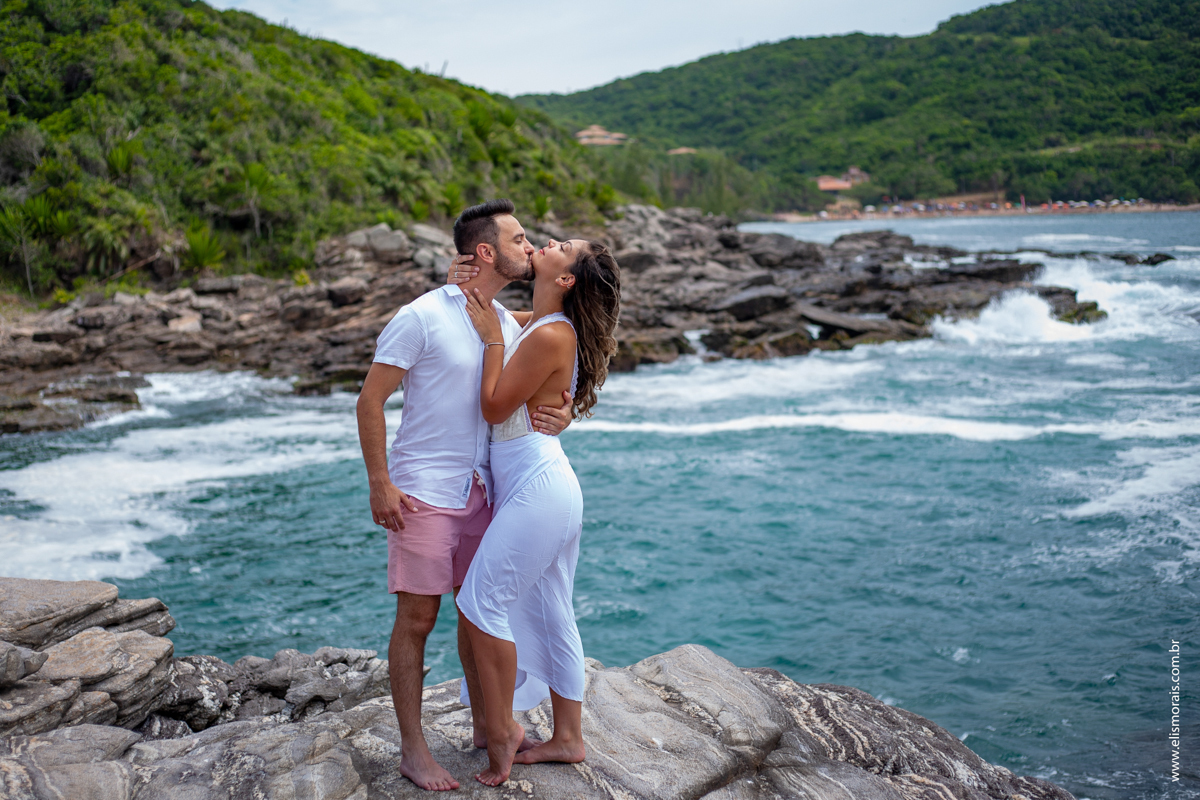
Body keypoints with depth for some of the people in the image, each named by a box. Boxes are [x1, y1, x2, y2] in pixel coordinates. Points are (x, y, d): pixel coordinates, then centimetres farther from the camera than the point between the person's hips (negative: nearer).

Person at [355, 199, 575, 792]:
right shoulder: (422, 317, -12)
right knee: (416, 619, 1)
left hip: (481, 492, 7)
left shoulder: (509, 325, 8)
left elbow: (531, 399, 16)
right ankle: (413, 749, 12)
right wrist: (380, 483, -15)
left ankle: (487, 727, 29)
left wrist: (557, 418, -9)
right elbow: (370, 400, -10)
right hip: (423, 494, -6)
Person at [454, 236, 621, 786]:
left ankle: (501, 734, 6)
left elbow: (495, 406, -14)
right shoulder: (537, 324, 12)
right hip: (550, 488, 10)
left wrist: (493, 338, -8)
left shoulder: (549, 336, -17)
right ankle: (568, 738, 23)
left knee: (481, 601, -5)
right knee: (551, 615, 13)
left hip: (537, 488, -10)